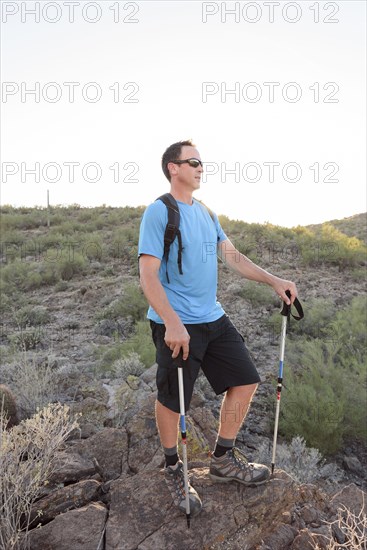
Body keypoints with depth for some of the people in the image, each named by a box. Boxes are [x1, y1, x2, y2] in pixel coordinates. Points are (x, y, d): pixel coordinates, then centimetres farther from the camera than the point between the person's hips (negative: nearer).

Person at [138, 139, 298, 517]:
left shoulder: (205, 213, 13)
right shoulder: (158, 212, -11)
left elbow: (232, 256, 14)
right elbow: (148, 276, -17)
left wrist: (273, 280, 5)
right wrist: (172, 323, -28)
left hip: (213, 319, 8)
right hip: (176, 325, -7)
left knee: (245, 381, 10)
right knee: (172, 400, 5)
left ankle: (223, 460, 30)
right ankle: (173, 469, 32)